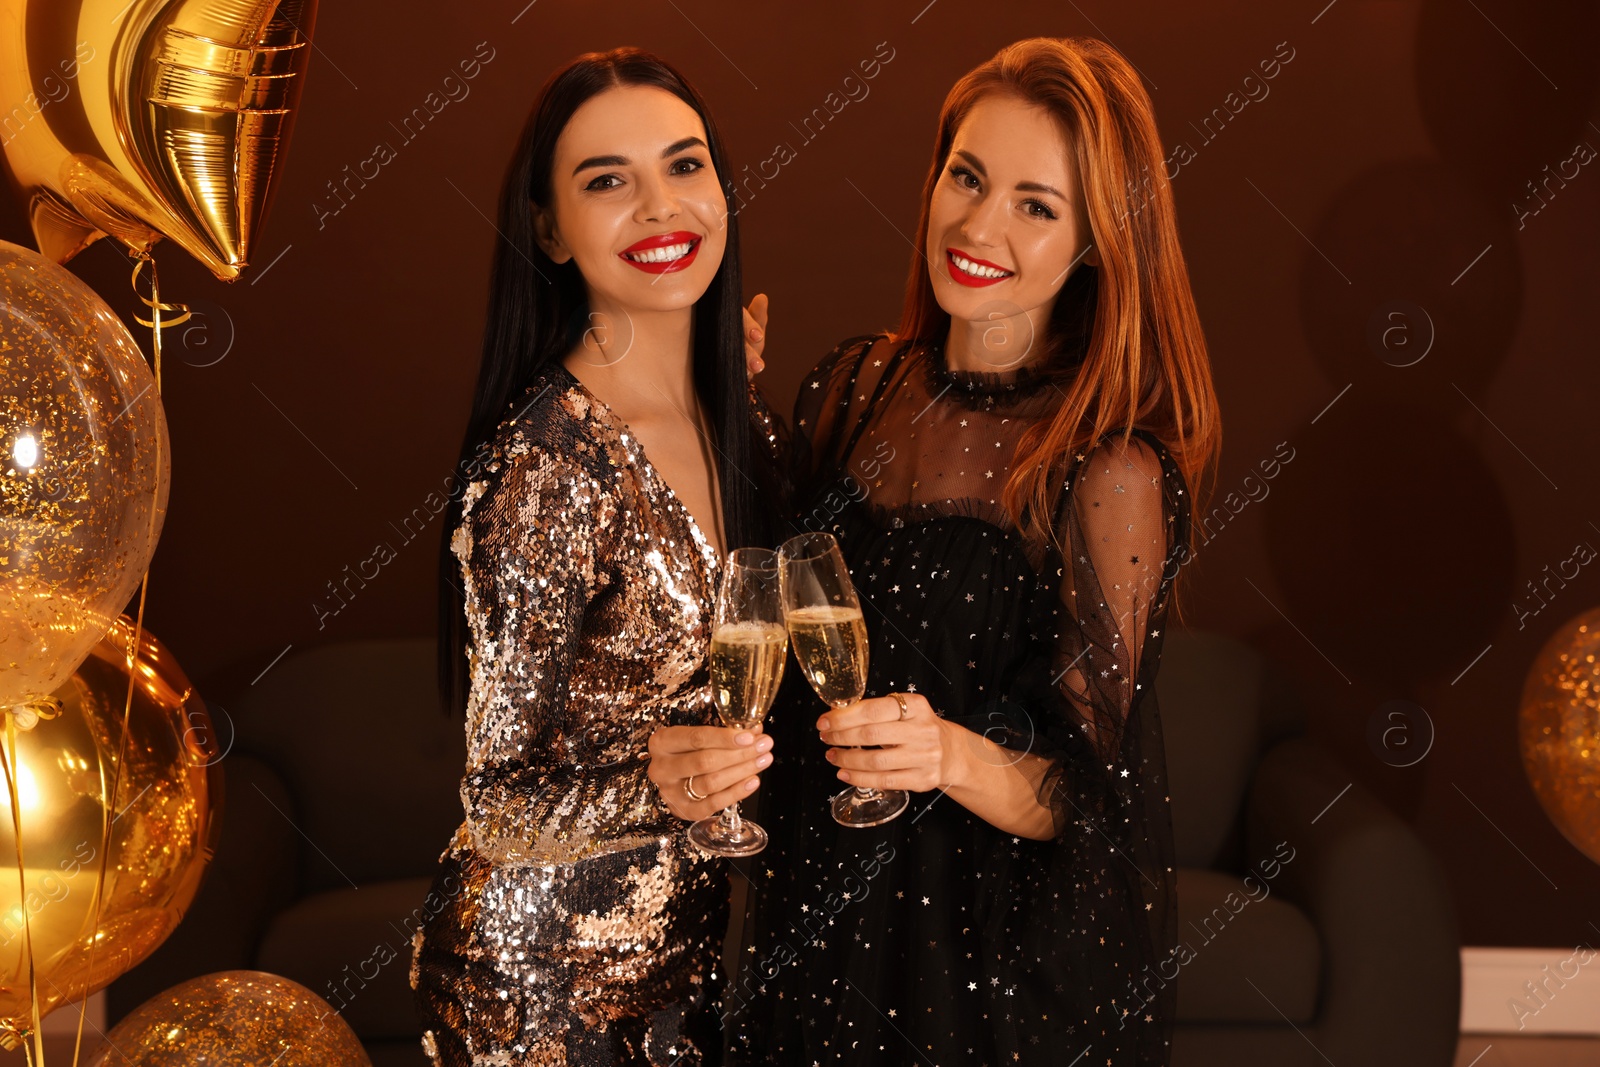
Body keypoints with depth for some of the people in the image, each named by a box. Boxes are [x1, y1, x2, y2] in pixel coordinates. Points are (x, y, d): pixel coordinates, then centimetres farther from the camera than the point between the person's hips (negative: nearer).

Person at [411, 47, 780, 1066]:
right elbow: (494, 799, -19)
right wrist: (650, 778, -37)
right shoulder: (545, 459, -23)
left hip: (684, 952, 7)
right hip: (550, 981, -7)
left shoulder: (726, 421, -1)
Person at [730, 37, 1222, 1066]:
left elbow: (1083, 791, -17)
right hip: (826, 915, 5)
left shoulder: (1113, 468, -19)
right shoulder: (856, 385, -2)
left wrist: (952, 756, -37)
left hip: (1014, 952, -5)